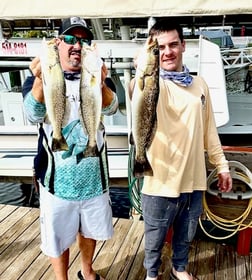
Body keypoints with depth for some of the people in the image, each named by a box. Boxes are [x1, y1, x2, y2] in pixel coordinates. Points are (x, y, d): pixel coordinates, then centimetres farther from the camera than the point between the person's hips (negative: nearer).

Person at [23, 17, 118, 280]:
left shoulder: (96, 78, 1)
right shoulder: (40, 79, -4)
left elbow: (110, 108, -20)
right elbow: (34, 114, -23)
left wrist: (99, 84, -42)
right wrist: (39, 81, -43)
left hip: (94, 174, 3)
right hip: (57, 176, -2)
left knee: (90, 229, 21)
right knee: (58, 235, 11)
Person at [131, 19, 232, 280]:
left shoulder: (199, 84, 4)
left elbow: (209, 129, 11)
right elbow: (138, 93, -36)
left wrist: (221, 164, 12)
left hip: (194, 180, 4)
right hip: (161, 183, -4)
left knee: (185, 235, 24)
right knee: (155, 238, 17)